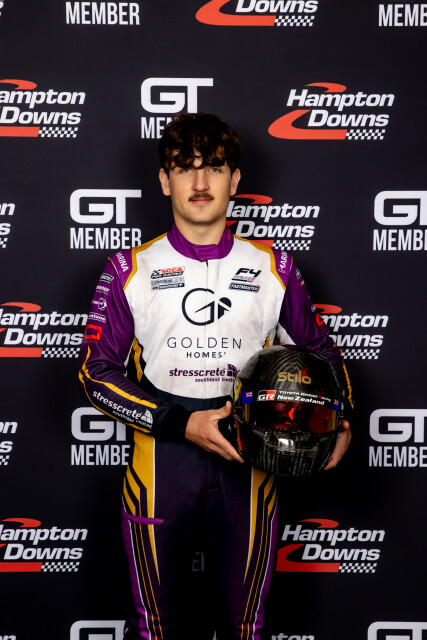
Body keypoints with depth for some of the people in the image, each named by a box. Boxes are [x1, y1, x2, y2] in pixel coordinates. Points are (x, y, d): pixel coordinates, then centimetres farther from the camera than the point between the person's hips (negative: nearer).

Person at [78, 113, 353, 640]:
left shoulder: (273, 268, 3)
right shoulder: (132, 269, -1)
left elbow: (320, 350, 14)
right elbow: (95, 373, -3)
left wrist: (338, 419, -4)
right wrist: (181, 423, -14)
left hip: (249, 458, 1)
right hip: (160, 457, 0)